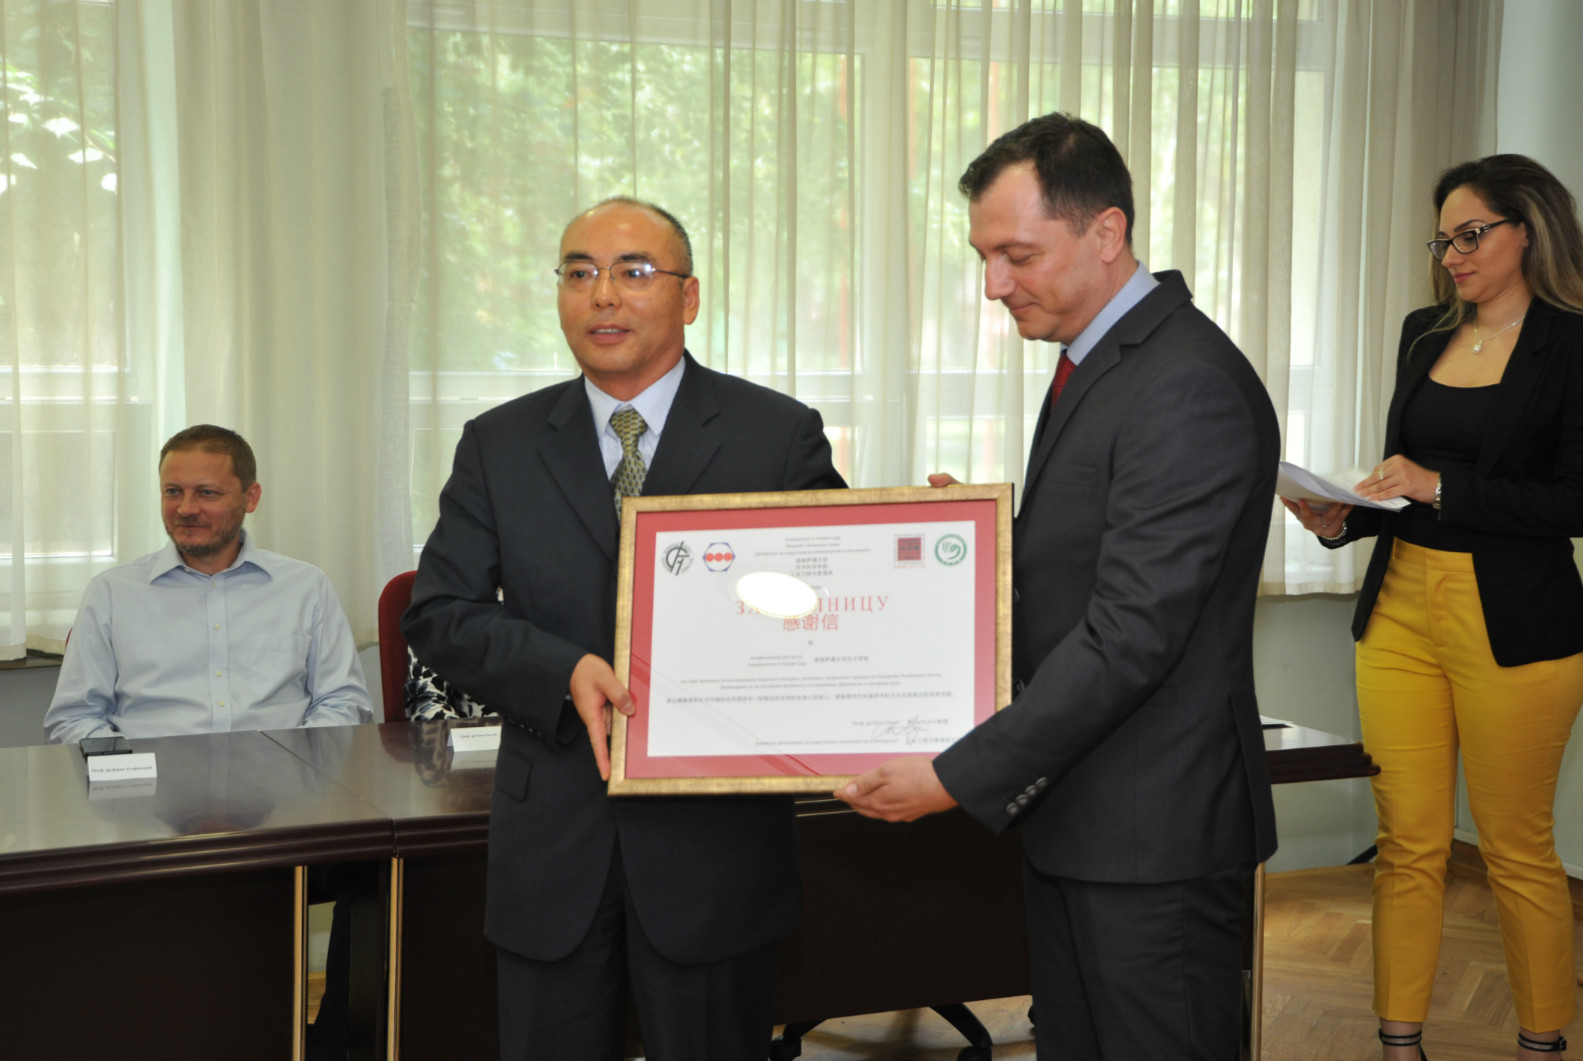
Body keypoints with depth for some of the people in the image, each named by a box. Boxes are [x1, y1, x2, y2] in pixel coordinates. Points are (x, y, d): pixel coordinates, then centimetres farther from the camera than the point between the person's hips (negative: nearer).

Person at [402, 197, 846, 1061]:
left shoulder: (781, 435, 0)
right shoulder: (498, 446, 7)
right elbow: (439, 613, 1)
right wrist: (565, 672, -16)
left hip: (715, 836, -2)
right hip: (552, 846, 2)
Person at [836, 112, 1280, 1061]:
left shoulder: (1189, 387, -21)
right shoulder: (1099, 361, 13)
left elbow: (1132, 633, -24)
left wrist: (960, 778, -22)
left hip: (1153, 831, -9)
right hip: (1074, 815, 10)